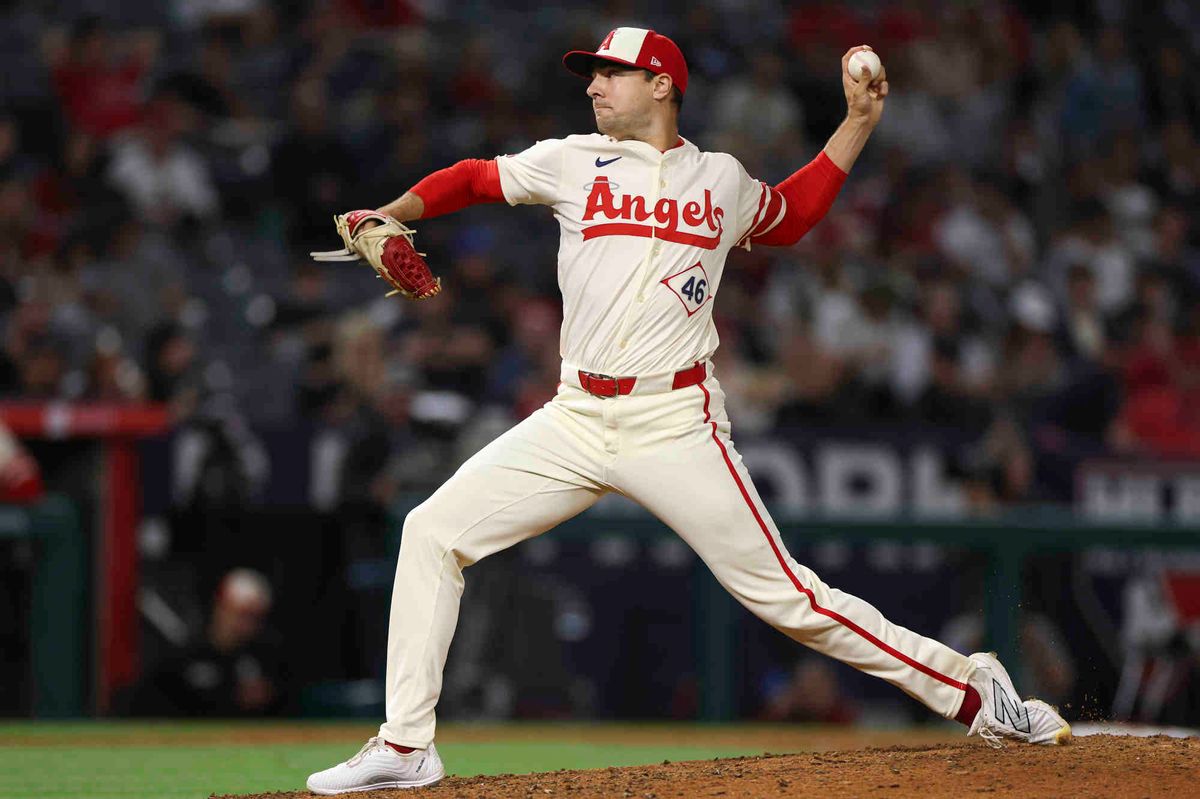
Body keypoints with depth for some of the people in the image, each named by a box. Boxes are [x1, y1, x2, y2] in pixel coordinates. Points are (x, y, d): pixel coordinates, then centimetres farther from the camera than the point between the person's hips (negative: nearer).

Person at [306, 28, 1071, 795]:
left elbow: (790, 216, 28)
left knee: (784, 594, -8)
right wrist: (389, 217, -3)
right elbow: (470, 180, 13)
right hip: (575, 419, 3)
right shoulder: (572, 163, 9)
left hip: (676, 427, -3)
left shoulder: (724, 180, 9)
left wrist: (858, 123, 21)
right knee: (433, 532, -6)